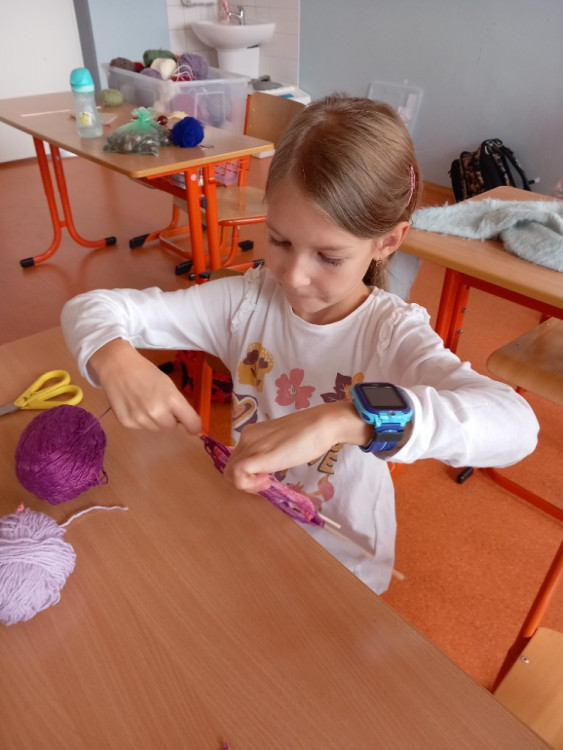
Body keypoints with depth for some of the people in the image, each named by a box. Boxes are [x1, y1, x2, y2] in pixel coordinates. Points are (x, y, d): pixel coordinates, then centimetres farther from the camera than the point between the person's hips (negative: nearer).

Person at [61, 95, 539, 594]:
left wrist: (343, 419, -52)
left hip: (340, 567, -2)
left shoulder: (391, 333, -21)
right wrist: (115, 359, -35)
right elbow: (91, 307, -12)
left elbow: (517, 425, -39)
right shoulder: (247, 301, -14)